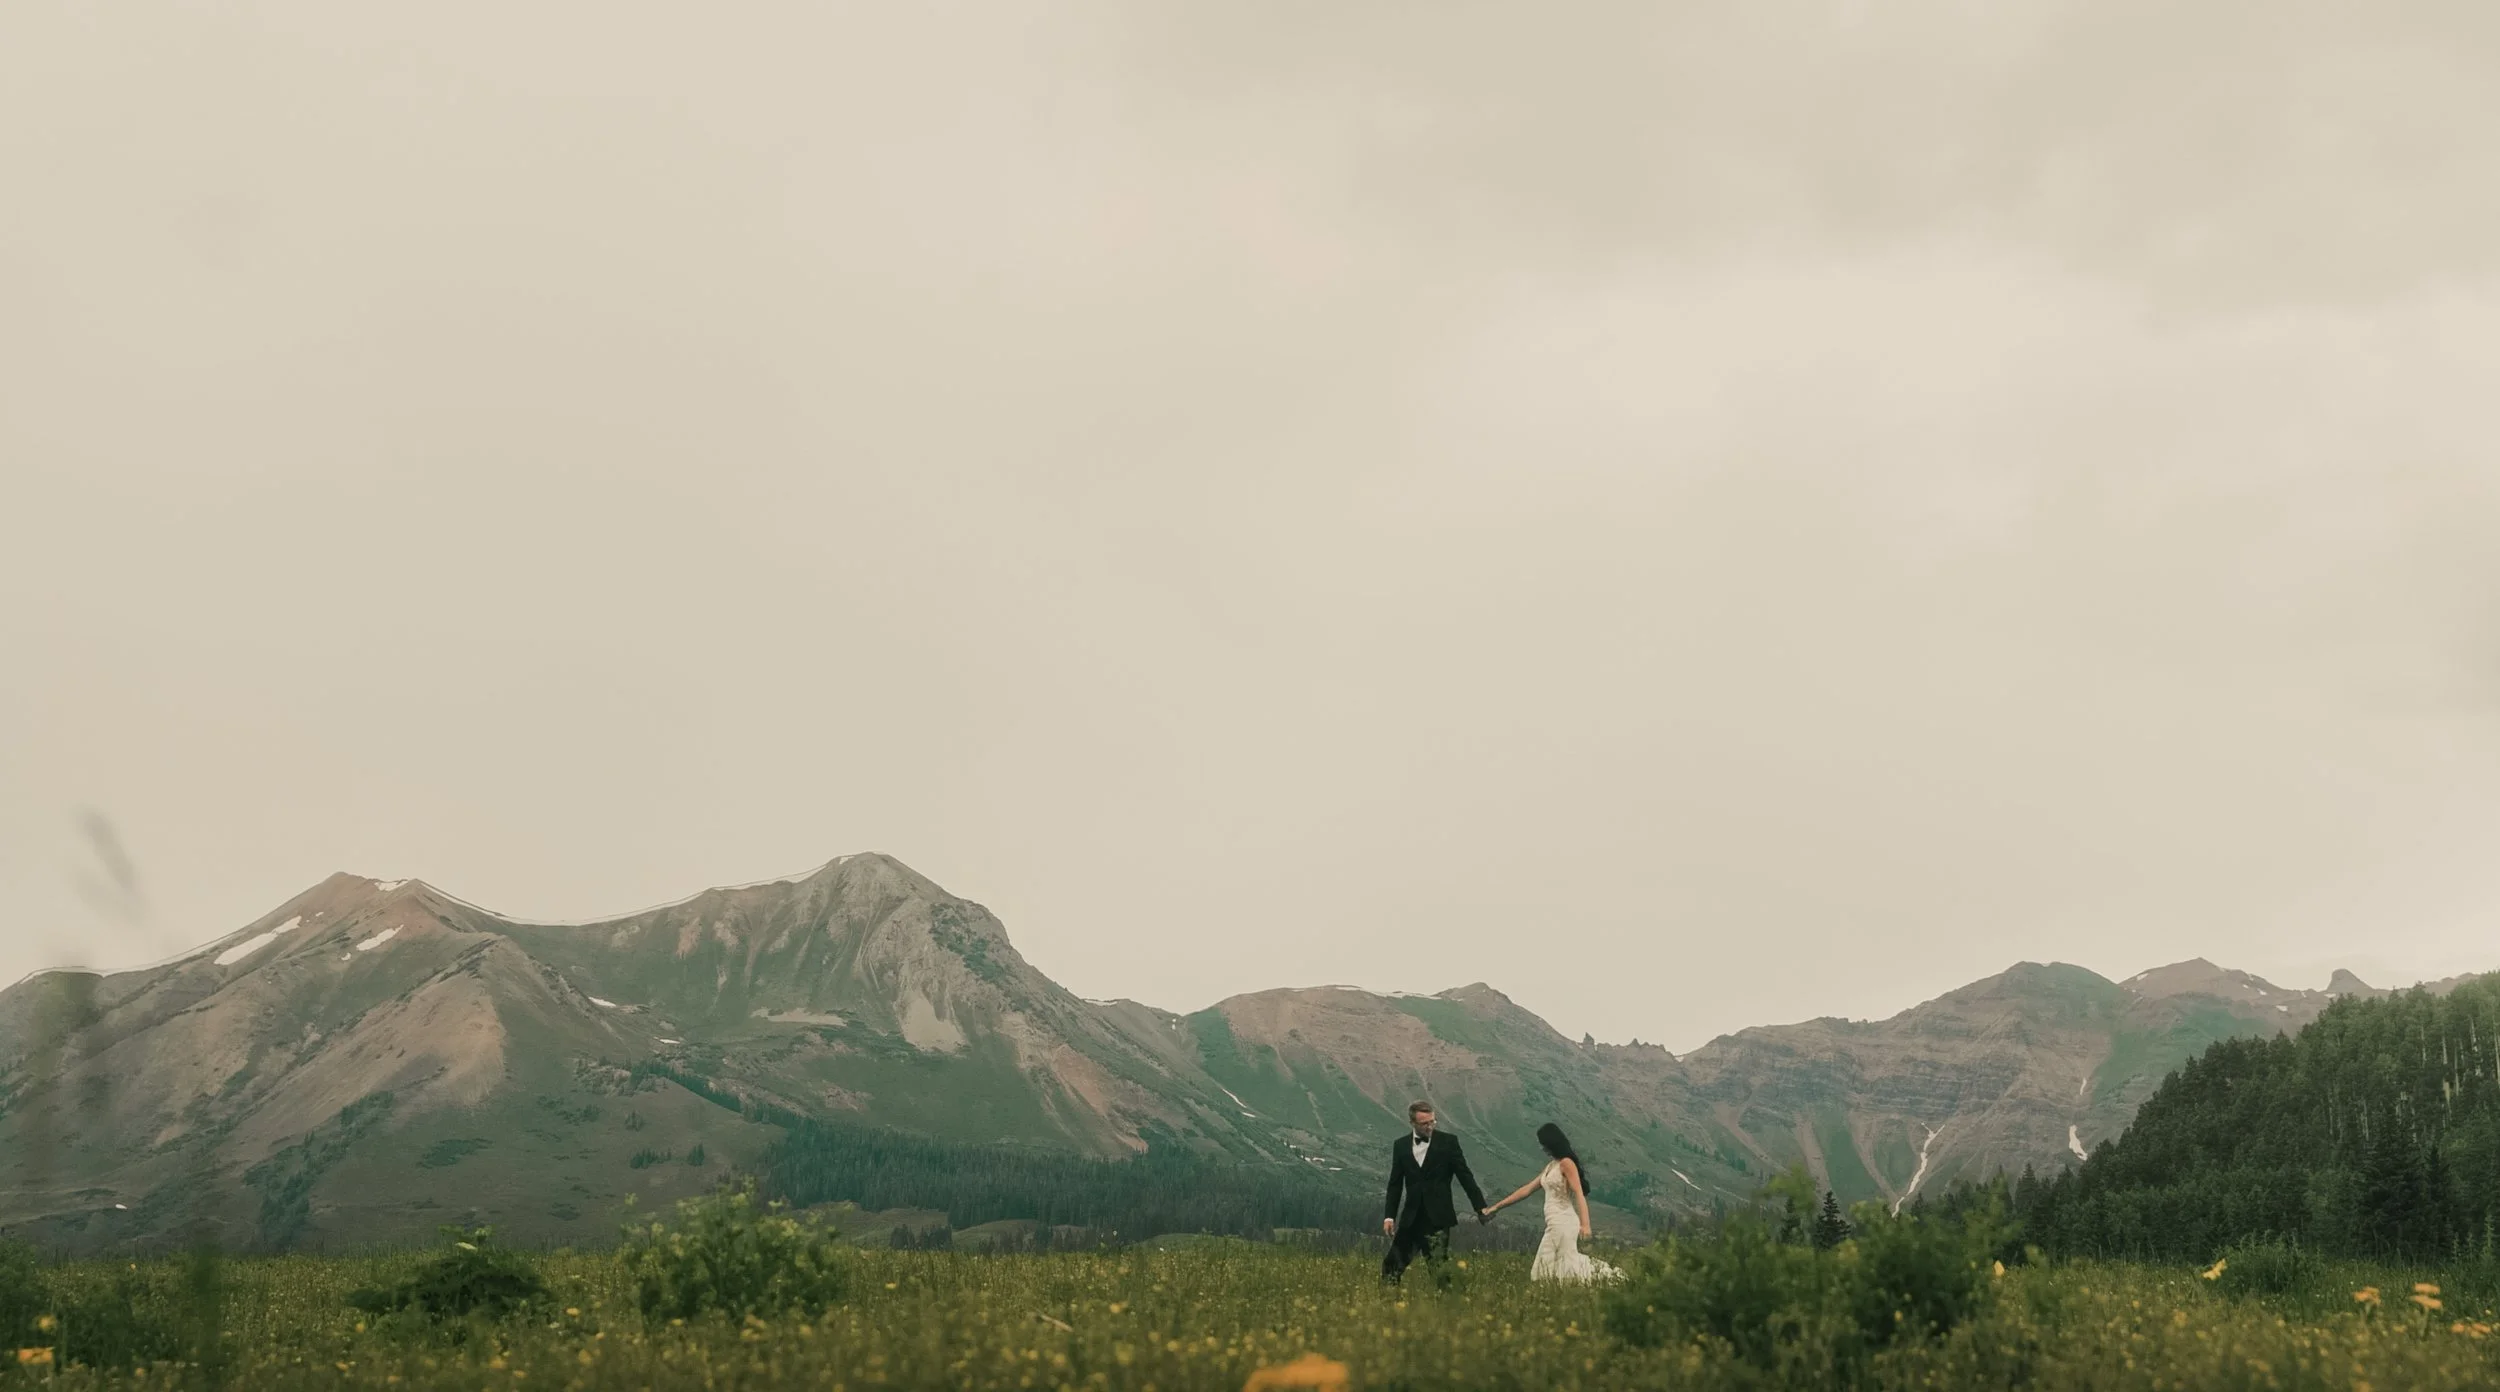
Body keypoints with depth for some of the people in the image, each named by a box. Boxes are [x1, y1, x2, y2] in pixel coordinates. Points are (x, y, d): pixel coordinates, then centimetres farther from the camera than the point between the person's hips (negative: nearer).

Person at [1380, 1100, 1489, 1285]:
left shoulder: (1448, 1142, -1)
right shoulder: (1400, 1145, 7)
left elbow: (1465, 1176, 1)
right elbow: (1395, 1184, 12)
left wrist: (1480, 1207, -4)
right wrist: (1389, 1216, 7)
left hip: (1437, 1218, -3)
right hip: (1410, 1218, 3)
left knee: (1439, 1269, -8)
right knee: (1392, 1265, 1)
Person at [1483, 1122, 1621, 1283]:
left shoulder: (1566, 1163, -9)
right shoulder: (1551, 1166, 17)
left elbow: (1579, 1193, -18)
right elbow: (1527, 1189, 20)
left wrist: (1585, 1224, -31)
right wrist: (1496, 1207, 20)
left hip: (1564, 1222, -9)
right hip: (1554, 1223, 9)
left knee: (1566, 1270, -10)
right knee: (1545, 1270, 7)